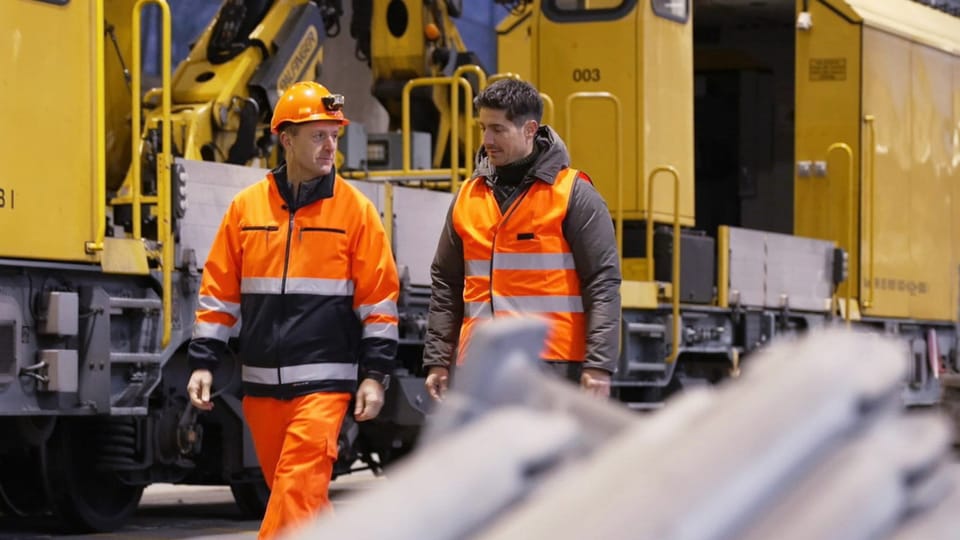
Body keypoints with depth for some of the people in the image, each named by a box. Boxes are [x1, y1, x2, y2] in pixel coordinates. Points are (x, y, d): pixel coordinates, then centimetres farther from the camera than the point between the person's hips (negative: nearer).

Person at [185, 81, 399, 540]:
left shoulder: (355, 209, -1)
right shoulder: (246, 206, 6)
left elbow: (379, 298, 1)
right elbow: (218, 292, 11)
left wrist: (376, 374, -4)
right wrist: (202, 362, 5)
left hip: (324, 380, -4)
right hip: (262, 381, 4)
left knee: (299, 487, -14)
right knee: (289, 489, 12)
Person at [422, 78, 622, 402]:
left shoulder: (574, 195, -1)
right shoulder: (468, 197, 14)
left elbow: (603, 285, -6)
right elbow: (445, 287, 18)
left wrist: (599, 366, -14)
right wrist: (437, 360, 11)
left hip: (552, 371, -5)